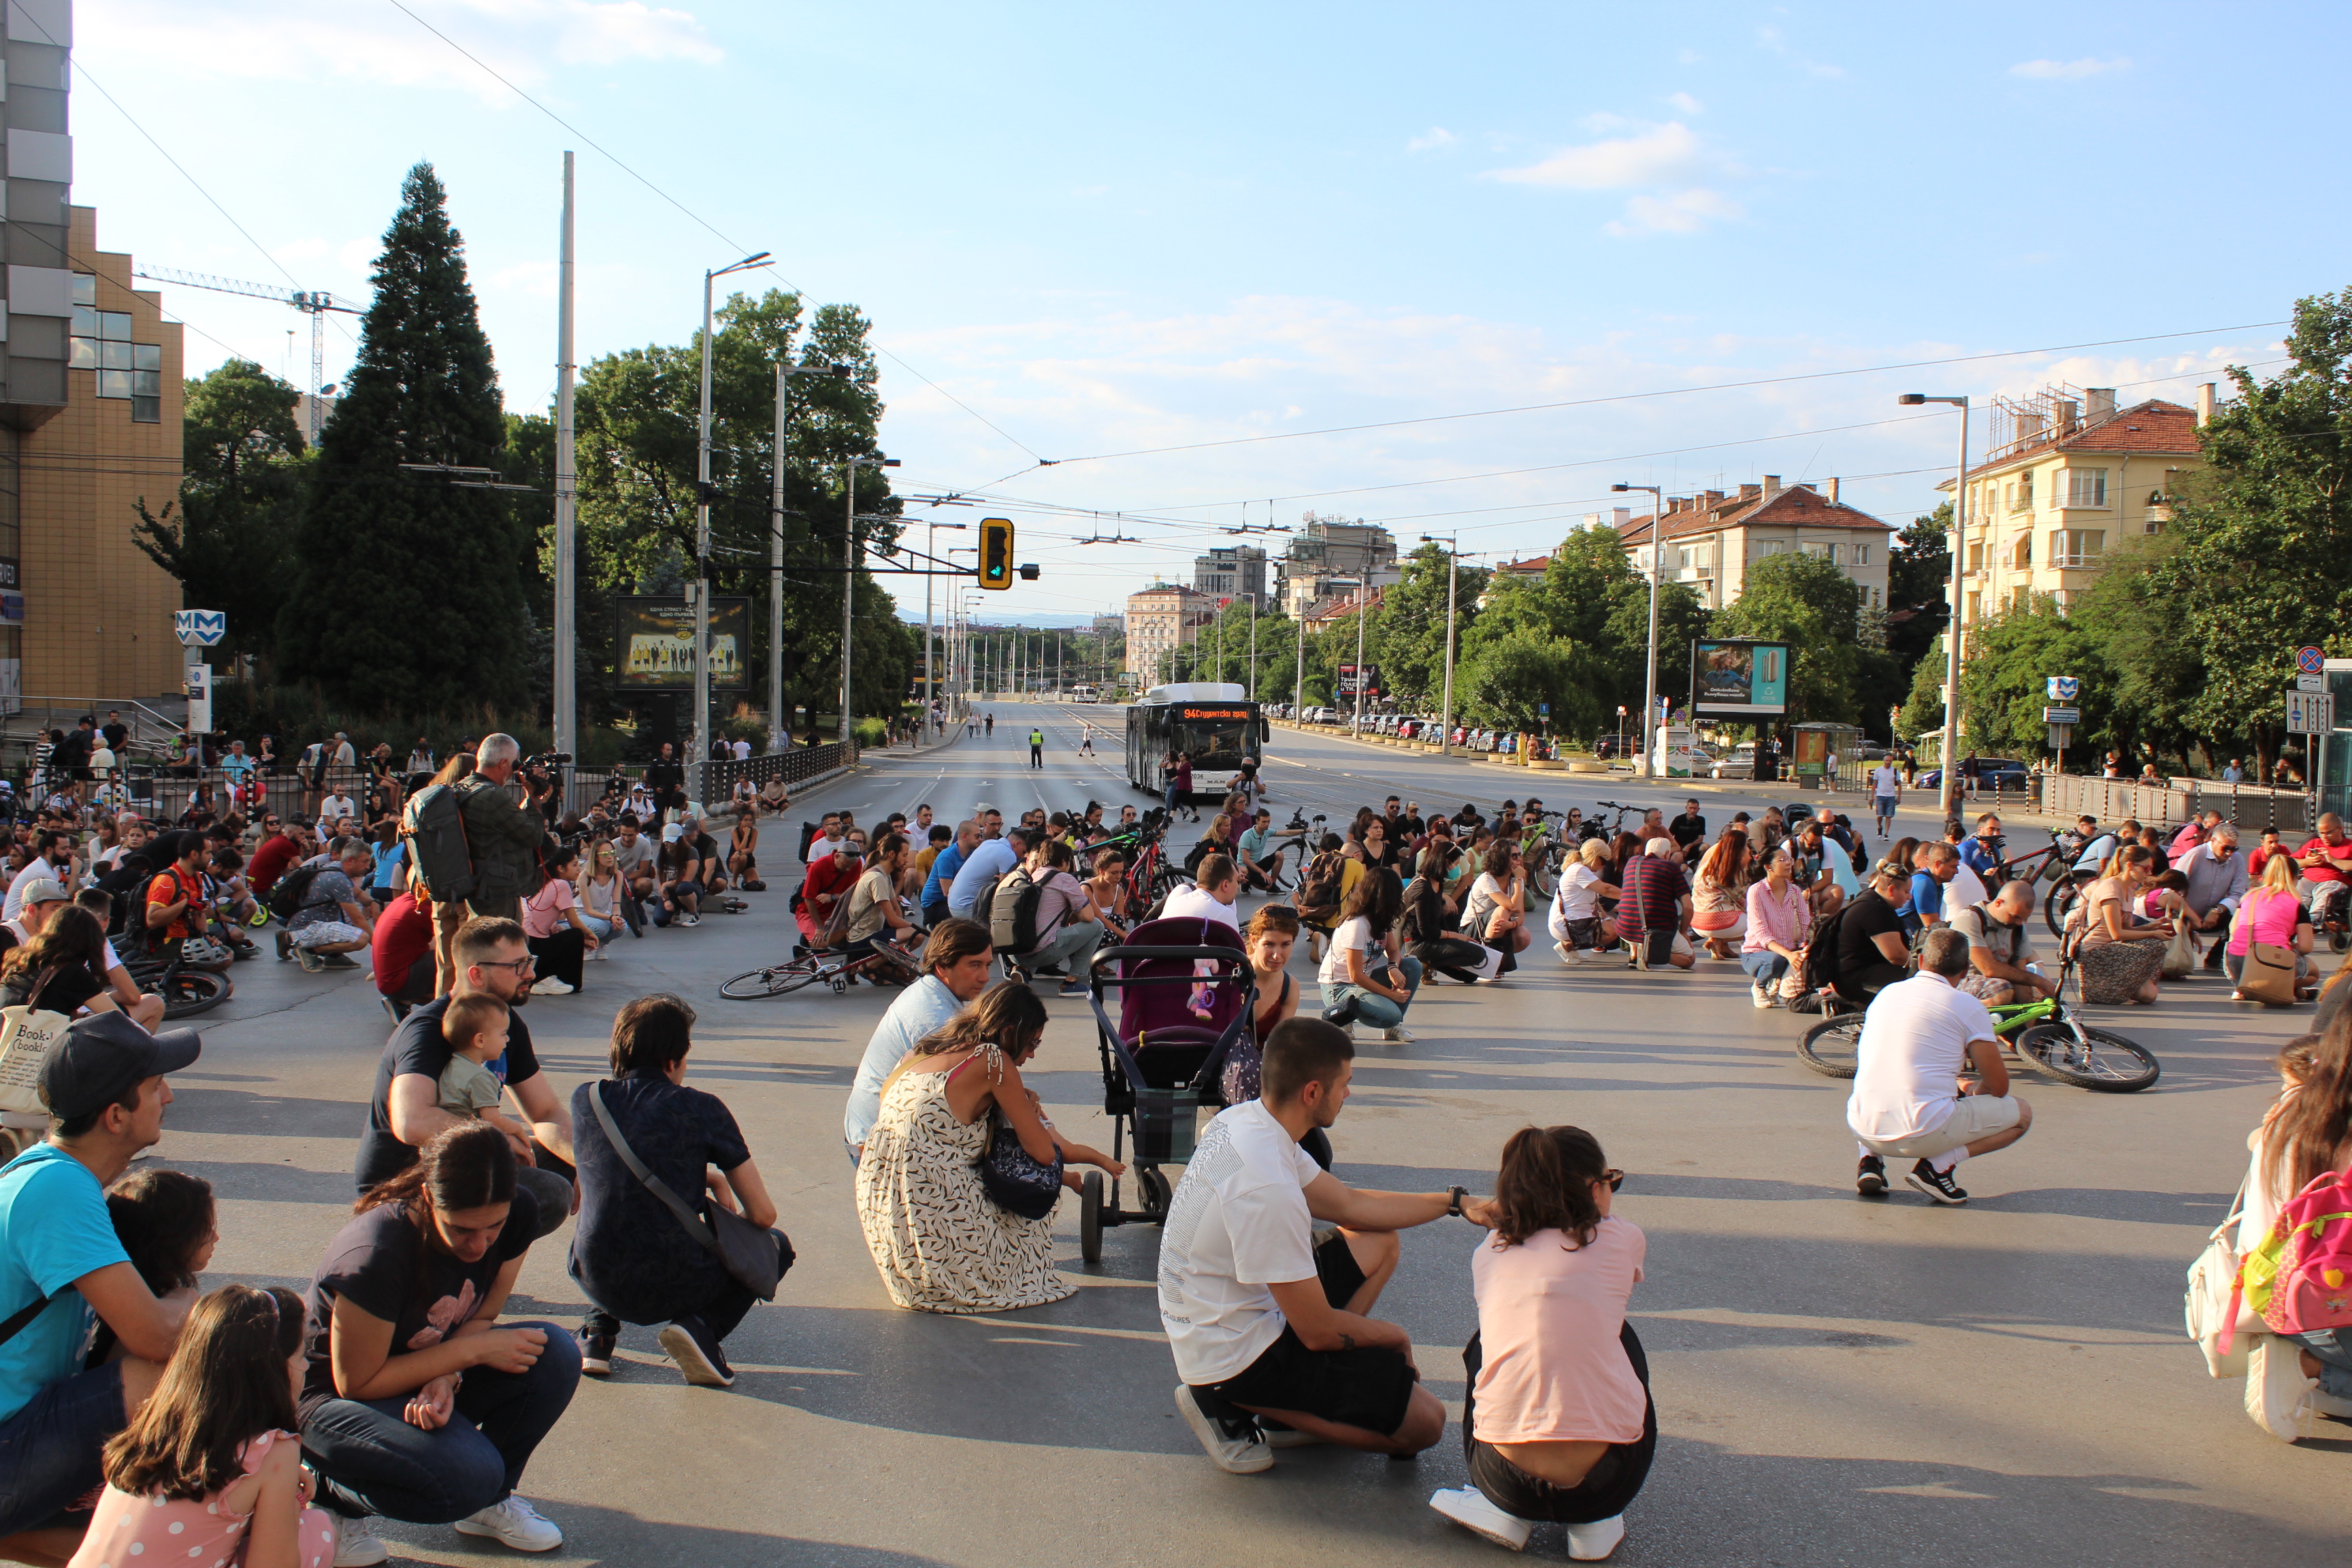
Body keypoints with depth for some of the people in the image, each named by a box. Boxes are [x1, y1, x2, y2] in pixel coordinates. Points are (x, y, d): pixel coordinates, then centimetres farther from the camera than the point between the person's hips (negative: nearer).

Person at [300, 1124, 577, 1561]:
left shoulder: (518, 1215, -16)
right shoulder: (378, 1254, -33)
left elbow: (481, 1318, -3)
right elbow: (356, 1382, -22)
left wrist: (444, 1380, -24)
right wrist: (471, 1350, -24)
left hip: (427, 1375, 6)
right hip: (330, 1397, -6)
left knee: (556, 1356, -20)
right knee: (469, 1476, -30)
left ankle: (490, 1498, 3)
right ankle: (329, 1492, -2)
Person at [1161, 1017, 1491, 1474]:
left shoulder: (1241, 1120, -2)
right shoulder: (1268, 1189, -31)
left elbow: (1350, 1204, 11)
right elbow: (1319, 1330, -22)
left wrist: (1457, 1202, 10)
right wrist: (1395, 1337, -2)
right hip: (1236, 1358, -9)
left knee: (1380, 1242, 17)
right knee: (1425, 1422, -5)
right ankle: (1236, 1407, -2)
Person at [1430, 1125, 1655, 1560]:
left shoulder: (1488, 1253, 10)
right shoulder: (1622, 1240, 4)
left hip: (1507, 1479, 2)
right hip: (1606, 1479, -2)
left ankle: (1506, 1510, 17)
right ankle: (1595, 1519, 20)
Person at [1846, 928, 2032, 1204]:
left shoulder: (1887, 993, 16)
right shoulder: (1968, 1006, 0)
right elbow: (1998, 1087, 4)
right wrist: (1972, 1091, 27)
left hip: (1863, 1128, 5)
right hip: (1924, 1134, -5)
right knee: (2021, 1113, 14)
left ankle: (1870, 1159, 12)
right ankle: (1938, 1165, -4)